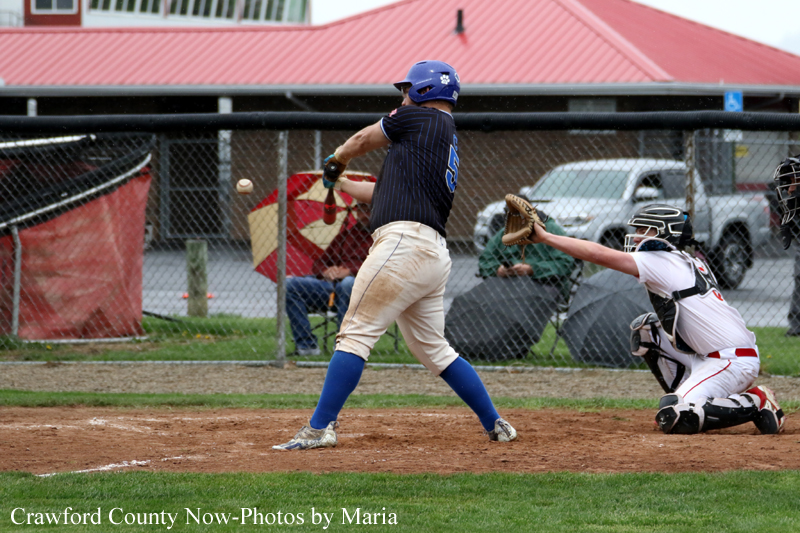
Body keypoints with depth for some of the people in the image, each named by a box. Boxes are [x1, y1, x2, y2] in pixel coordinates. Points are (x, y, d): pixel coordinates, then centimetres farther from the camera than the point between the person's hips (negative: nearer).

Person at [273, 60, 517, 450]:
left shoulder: (421, 118, 1)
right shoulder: (448, 141, 25)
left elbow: (362, 141, 14)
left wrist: (336, 161, 34)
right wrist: (341, 184, 43)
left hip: (404, 242, -9)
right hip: (434, 254, 9)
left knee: (356, 334, -8)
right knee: (433, 349, 16)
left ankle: (320, 428, -11)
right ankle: (496, 426, 17)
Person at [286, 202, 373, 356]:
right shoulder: (346, 234, 26)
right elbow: (318, 263, 25)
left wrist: (349, 271, -19)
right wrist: (325, 271, 0)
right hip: (331, 287, 6)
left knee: (347, 284, -42)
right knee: (288, 285, -13)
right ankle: (306, 345, -17)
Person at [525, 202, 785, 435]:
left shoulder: (660, 262, -11)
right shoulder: (689, 263, 15)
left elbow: (598, 254, -13)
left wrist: (544, 237, -9)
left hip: (734, 362, -9)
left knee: (672, 418, -19)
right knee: (646, 329, 13)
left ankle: (754, 404, -7)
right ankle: (683, 399, 12)